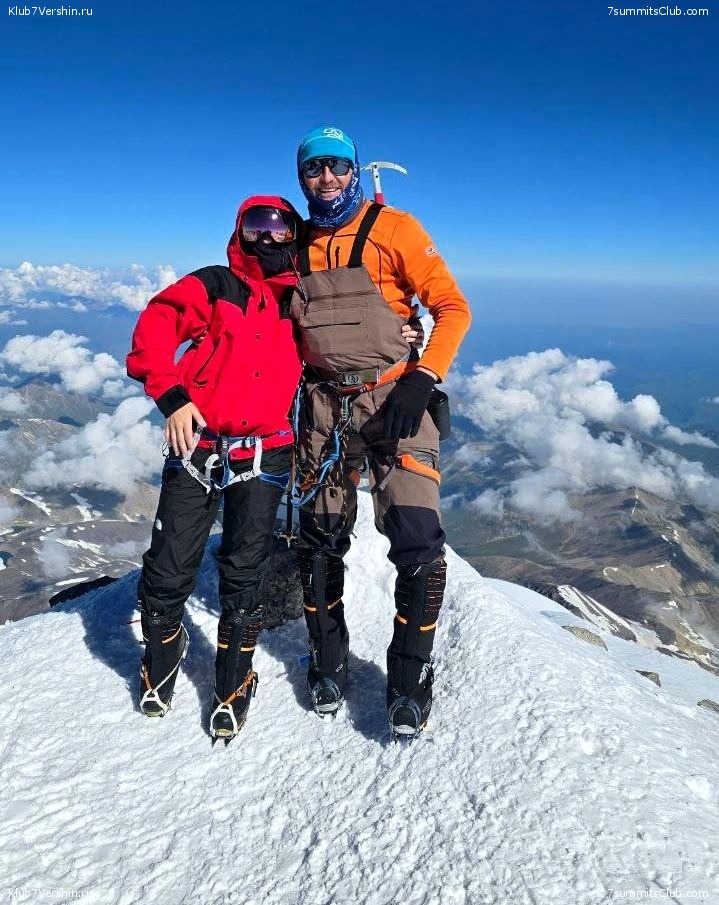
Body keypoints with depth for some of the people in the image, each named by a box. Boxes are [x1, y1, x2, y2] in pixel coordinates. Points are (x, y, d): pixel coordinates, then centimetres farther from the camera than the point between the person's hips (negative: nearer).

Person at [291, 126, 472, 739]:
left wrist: (422, 380, -19)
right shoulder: (297, 246, 10)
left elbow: (453, 307, -7)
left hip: (393, 399, -4)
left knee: (418, 542, -14)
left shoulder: (392, 228, -3)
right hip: (324, 405, 4)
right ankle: (328, 664, 29)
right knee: (320, 541, 8)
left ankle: (410, 677, 8)